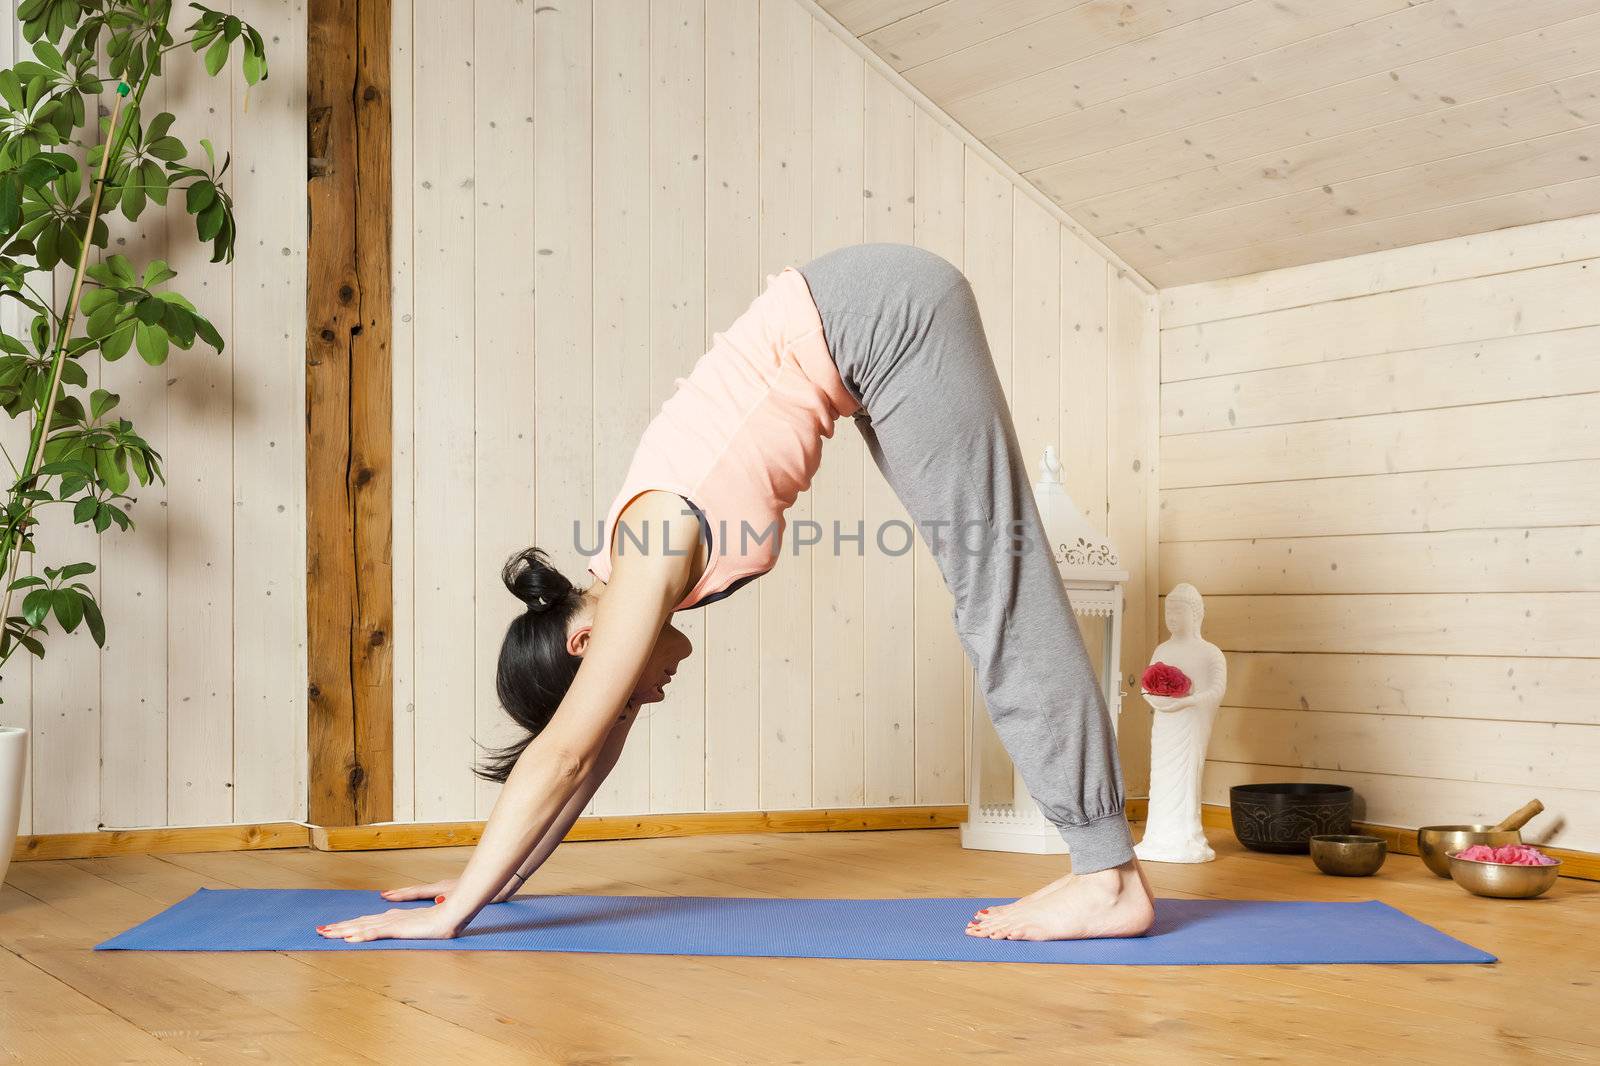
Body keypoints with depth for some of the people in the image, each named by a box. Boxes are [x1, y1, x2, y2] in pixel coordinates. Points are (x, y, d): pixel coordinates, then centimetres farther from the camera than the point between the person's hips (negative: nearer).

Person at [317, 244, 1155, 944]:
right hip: (862, 329, 7)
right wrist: (495, 882, 17)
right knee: (988, 594, 4)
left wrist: (451, 915, -12)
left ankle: (1109, 875, -7)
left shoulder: (652, 559, -16)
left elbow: (562, 754, -16)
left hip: (881, 315, -7)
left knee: (997, 591, -9)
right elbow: (588, 755, 13)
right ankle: (1101, 865, 8)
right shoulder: (642, 567, 5)